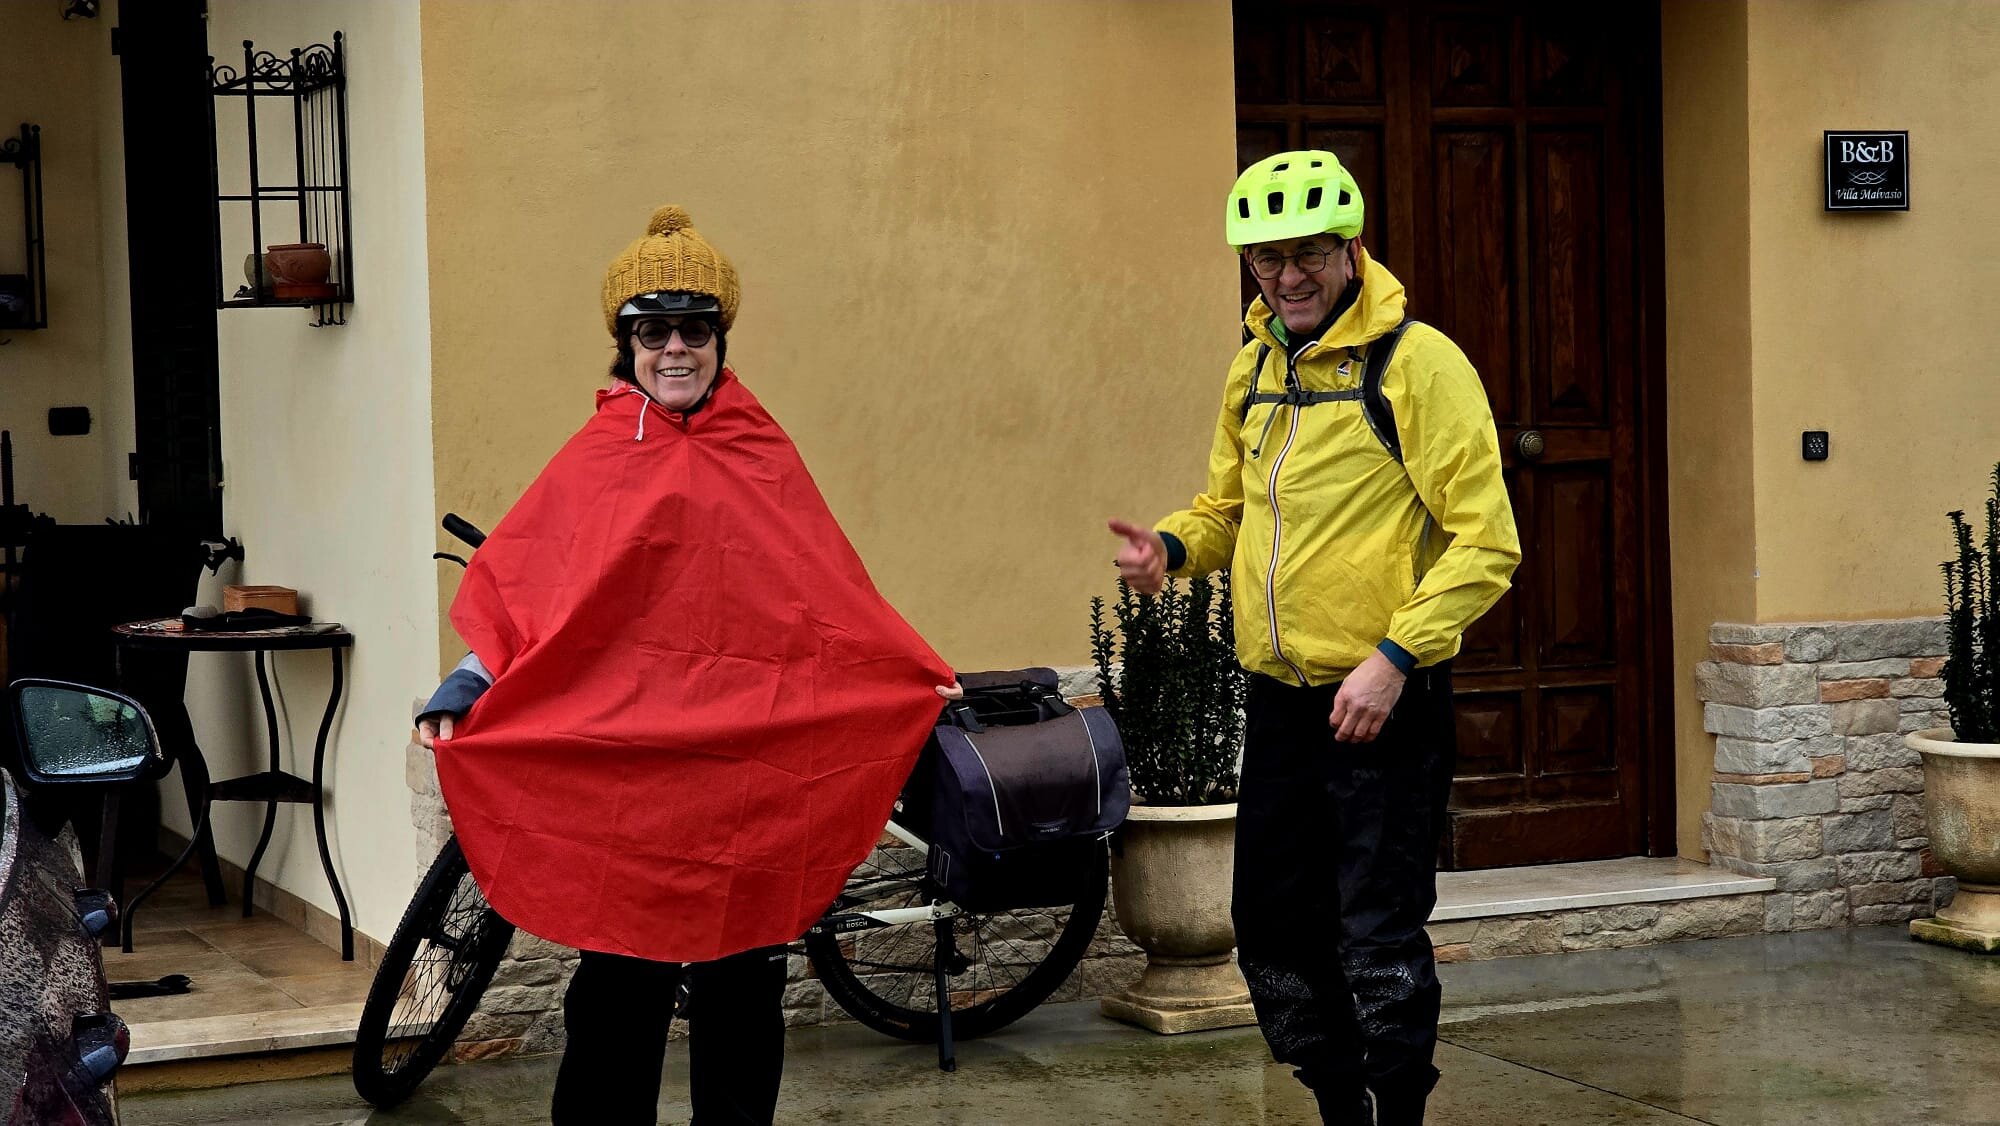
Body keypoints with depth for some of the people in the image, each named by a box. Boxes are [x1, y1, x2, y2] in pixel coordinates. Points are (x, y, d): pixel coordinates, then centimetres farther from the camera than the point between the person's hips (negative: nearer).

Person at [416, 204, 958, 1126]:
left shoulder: (762, 458, 8)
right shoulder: (597, 461, 3)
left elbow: (829, 592, 8)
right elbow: (522, 589, -1)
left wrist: (921, 674, 2)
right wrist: (467, 686, -14)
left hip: (746, 755, 2)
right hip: (618, 755, -2)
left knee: (740, 979, 9)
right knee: (620, 983, 3)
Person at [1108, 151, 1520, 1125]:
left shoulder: (1417, 361, -11)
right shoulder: (1256, 367, 11)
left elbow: (1485, 541, -14)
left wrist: (1396, 657, -21)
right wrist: (1173, 545, 2)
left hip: (1384, 705, -7)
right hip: (1278, 700, 7)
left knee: (1378, 944, -2)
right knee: (1275, 933, 13)